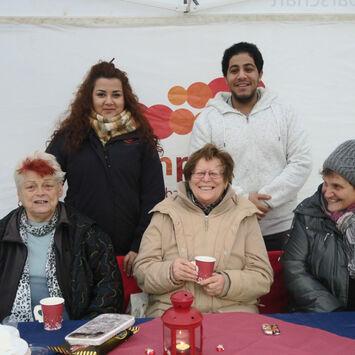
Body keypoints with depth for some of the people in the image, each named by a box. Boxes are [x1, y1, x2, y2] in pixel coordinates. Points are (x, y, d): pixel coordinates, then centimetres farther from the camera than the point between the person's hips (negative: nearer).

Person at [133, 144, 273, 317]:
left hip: (232, 311, 1)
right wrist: (170, 272, -16)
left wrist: (228, 283, -13)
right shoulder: (166, 213, 8)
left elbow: (263, 277, 6)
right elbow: (142, 270, 5)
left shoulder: (244, 214, 9)